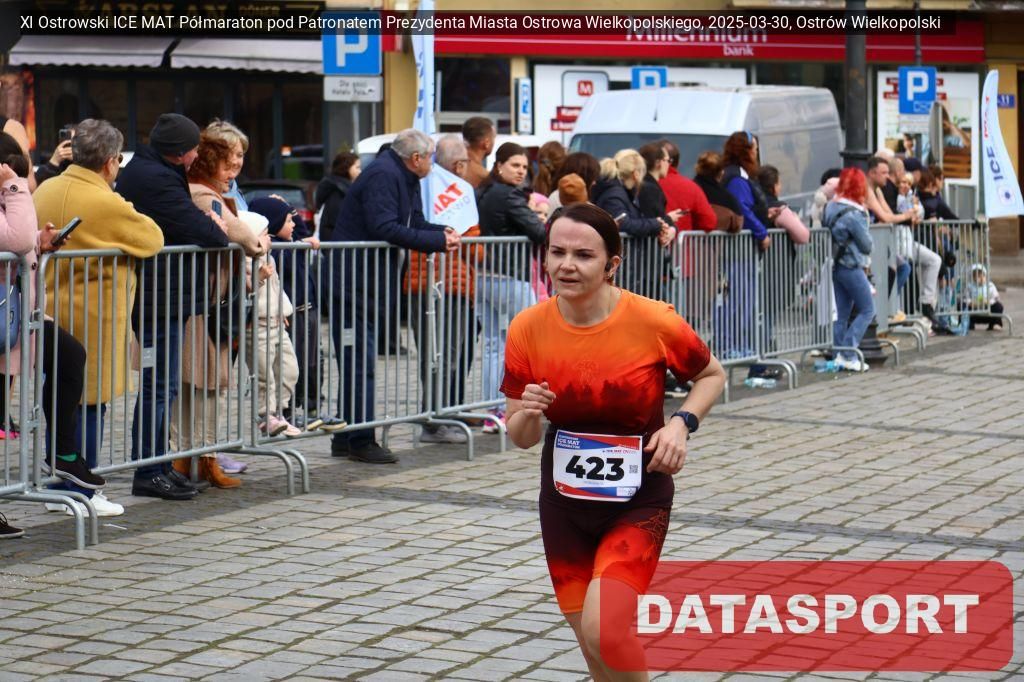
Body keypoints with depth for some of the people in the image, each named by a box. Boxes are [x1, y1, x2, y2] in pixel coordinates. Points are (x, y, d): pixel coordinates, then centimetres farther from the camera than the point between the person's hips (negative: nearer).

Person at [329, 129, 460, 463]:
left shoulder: (405, 178, 15)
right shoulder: (383, 175, -17)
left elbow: (414, 223, 17)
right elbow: (384, 228, -26)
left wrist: (442, 233, -3)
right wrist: (438, 241, -22)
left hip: (370, 283, 11)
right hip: (355, 281, -11)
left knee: (358, 361, 14)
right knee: (358, 362, -8)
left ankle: (346, 437, 20)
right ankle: (360, 440, -5)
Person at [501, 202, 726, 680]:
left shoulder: (654, 322, -17)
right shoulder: (527, 329, -10)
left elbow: (712, 375, 3)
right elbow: (520, 438, -1)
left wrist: (682, 423, -15)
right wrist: (528, 414, -24)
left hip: (639, 497, -4)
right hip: (564, 500, 4)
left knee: (602, 632, -20)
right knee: (591, 643, 13)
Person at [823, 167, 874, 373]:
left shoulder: (831, 208, 4)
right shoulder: (854, 214, -18)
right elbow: (867, 244, -11)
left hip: (836, 266, 8)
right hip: (851, 267, -8)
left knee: (842, 314, 11)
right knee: (867, 310, 0)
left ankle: (839, 356, 11)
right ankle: (847, 355, -7)